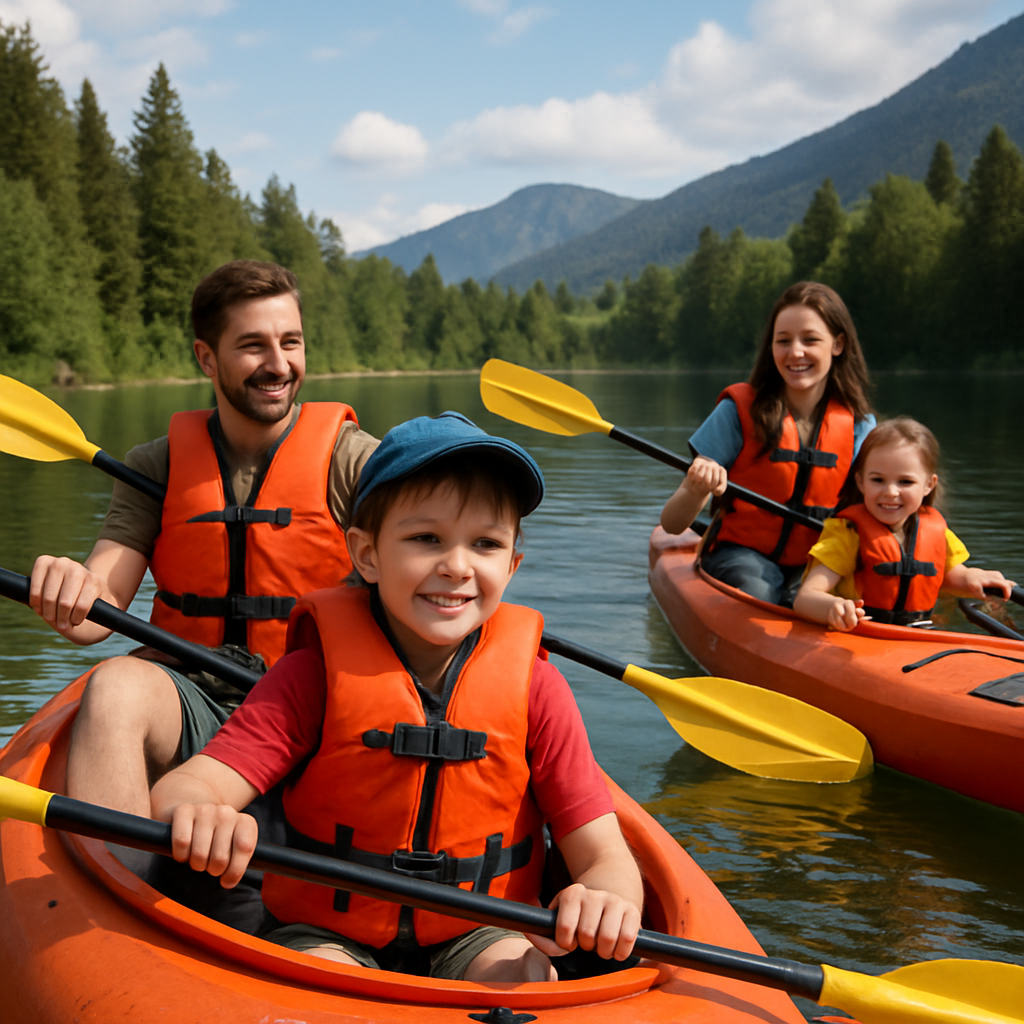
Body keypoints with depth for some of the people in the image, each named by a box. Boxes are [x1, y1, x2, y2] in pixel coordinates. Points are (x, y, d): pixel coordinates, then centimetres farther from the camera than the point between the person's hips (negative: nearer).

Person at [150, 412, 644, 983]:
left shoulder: (532, 685, -5)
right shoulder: (319, 672, -8)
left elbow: (605, 857, -8)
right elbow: (185, 786, -18)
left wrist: (606, 898, -34)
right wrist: (196, 813, -44)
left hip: (478, 936, 1)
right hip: (329, 932, -1)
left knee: (522, 978, -28)